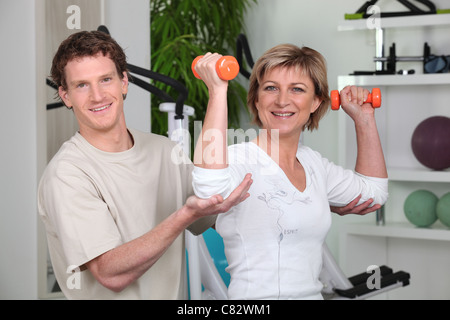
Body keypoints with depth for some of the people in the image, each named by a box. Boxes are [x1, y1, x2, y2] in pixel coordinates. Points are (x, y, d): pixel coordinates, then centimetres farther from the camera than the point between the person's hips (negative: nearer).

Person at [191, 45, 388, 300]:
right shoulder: (239, 159, -8)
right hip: (255, 295, -5)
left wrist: (364, 118, 21)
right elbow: (211, 187, -32)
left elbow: (374, 192, 27)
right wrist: (218, 91, -27)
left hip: (312, 292, 5)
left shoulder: (312, 162, 12)